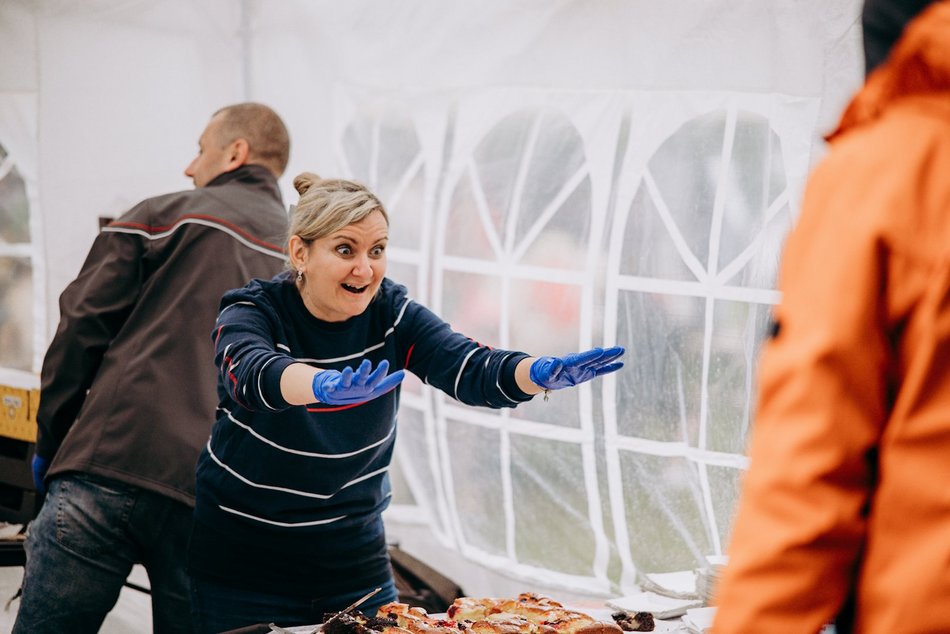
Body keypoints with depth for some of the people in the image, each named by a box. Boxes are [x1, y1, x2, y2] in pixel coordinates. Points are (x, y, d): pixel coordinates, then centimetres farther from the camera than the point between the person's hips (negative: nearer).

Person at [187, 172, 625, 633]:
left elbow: (474, 372, -20)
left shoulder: (390, 314, -6)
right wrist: (325, 386, -61)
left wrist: (543, 374, -43)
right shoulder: (253, 314, -15)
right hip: (243, 567, -3)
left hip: (353, 560, 3)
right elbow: (253, 374, -38)